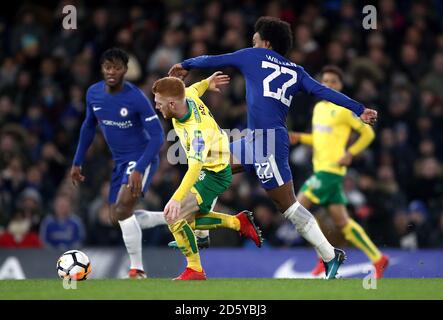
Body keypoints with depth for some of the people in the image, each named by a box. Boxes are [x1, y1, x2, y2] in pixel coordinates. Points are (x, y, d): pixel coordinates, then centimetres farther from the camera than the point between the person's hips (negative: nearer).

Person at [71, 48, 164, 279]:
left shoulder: (136, 98, -22)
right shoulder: (93, 93, -3)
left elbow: (157, 136, -21)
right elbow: (88, 127, 15)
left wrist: (139, 169, -31)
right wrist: (77, 162, 15)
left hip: (142, 158, -8)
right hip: (120, 161, 8)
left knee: (123, 209, -26)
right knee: (116, 218, 12)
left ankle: (137, 270, -16)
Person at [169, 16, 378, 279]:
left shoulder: (253, 56, 5)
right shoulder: (295, 71, 17)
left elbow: (214, 61, 15)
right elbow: (323, 91, 4)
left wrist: (185, 65, 33)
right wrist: (359, 109, -3)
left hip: (267, 138, -8)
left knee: (289, 205, -7)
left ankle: (330, 255, -8)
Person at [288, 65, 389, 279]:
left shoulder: (344, 109, -8)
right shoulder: (319, 107, 16)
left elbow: (368, 133, -5)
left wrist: (350, 153, -12)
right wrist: (299, 138, 13)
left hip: (332, 169, -8)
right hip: (320, 169, 8)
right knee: (342, 222, 8)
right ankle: (378, 259, 12)